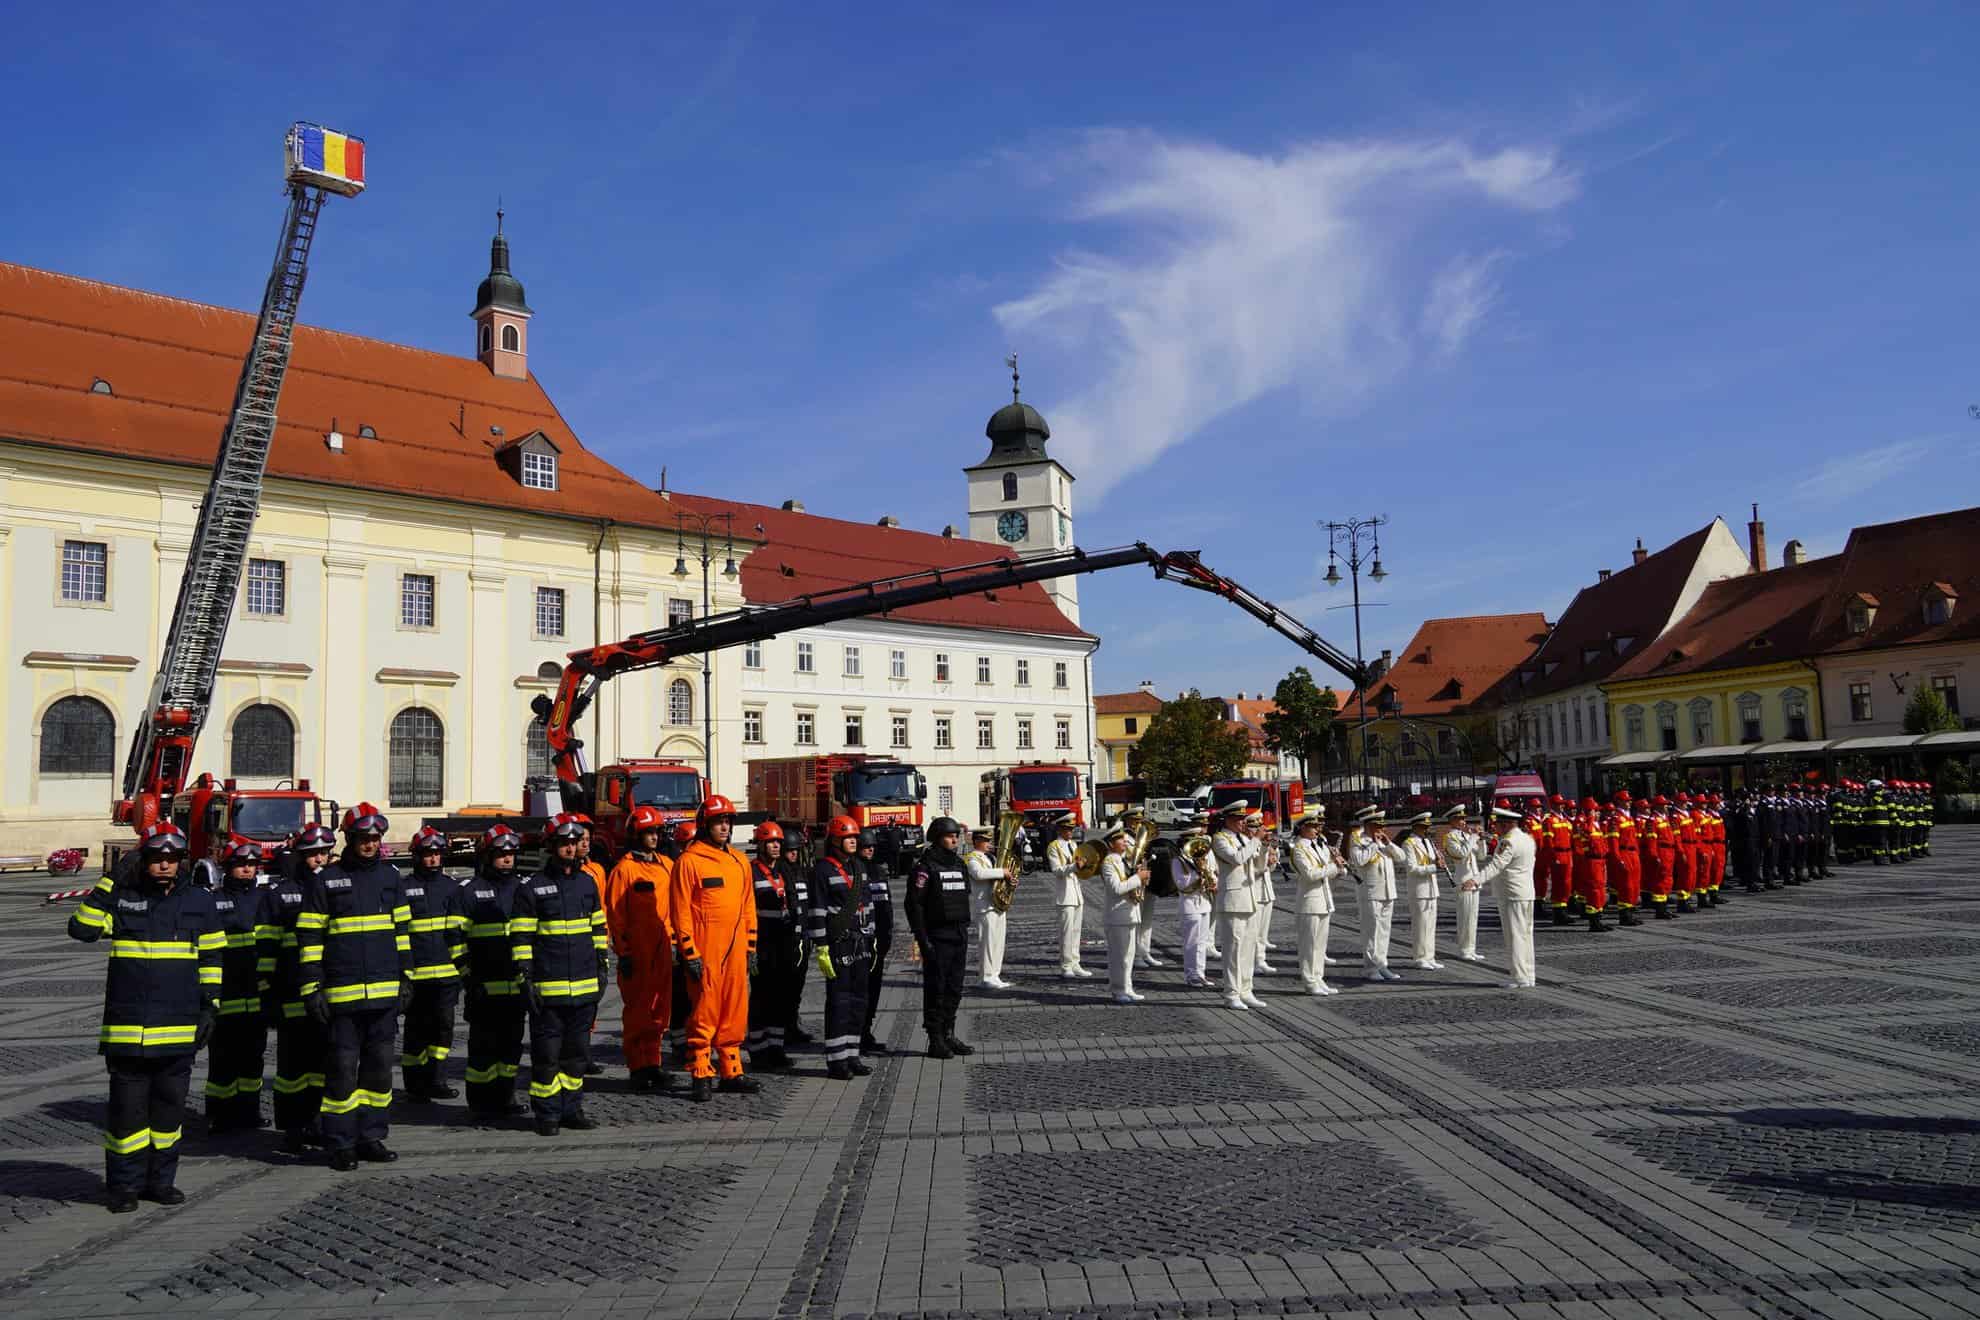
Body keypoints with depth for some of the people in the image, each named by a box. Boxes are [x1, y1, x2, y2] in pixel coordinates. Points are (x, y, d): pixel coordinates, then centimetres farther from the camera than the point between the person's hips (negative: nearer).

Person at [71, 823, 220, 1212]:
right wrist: (110, 885, -15)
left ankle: (161, 1180, 20)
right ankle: (123, 1185, 14)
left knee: (169, 1105, 9)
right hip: (127, 1026, -2)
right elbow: (82, 929, -13)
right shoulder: (121, 898, 2)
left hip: (180, 1028, 2)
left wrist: (210, 1005, 5)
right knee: (127, 1106, 2)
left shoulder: (199, 902, 7)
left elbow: (212, 957, 11)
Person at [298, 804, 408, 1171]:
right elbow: (310, 938, -2)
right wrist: (312, 988, -7)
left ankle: (371, 1137, 18)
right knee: (342, 1069, 0)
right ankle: (340, 1144, 9)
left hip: (385, 991, 4)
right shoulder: (324, 881, -1)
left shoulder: (390, 876, 11)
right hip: (342, 993, -4)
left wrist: (406, 976, 13)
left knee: (379, 1067, 8)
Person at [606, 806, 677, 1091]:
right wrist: (623, 953, -10)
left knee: (659, 1009, 10)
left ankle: (653, 1065, 19)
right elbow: (615, 914, -7)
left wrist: (673, 942, 14)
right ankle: (638, 1070, 7)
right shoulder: (624, 868, -6)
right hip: (637, 952, -6)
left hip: (662, 950, 6)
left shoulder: (666, 865, 12)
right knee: (637, 1011, 0)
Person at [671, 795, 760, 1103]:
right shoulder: (689, 861, -5)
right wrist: (689, 953, -12)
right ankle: (701, 1077, 3)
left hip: (735, 951, 6)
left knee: (735, 1012, 9)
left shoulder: (739, 861, 14)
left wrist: (751, 947, 14)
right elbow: (681, 910, -8)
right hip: (705, 952, -6)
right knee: (704, 1013, -3)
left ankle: (731, 1072, 18)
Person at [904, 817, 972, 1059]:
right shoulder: (926, 866, -9)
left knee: (954, 989, 11)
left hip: (959, 936, 7)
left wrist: (965, 932, 17)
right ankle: (935, 1040, 2)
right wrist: (922, 939, -18)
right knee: (936, 989, -3)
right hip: (937, 937, -7)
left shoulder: (959, 864, 14)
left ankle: (949, 1034, 20)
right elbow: (914, 904, -13)